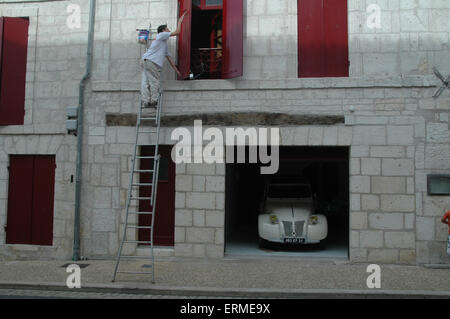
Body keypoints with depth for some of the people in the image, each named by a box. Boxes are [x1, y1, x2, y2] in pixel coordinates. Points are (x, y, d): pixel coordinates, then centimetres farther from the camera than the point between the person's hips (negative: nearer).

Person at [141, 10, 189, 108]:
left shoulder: (164, 44, 33)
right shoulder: (161, 35, 6)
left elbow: (169, 58, 33)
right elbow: (177, 32, 1)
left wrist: (176, 70, 31)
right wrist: (180, 21, 16)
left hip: (145, 61, 9)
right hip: (150, 61, -9)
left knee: (145, 83, 1)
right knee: (155, 82, -6)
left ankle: (145, 101, -2)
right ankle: (154, 101, -6)